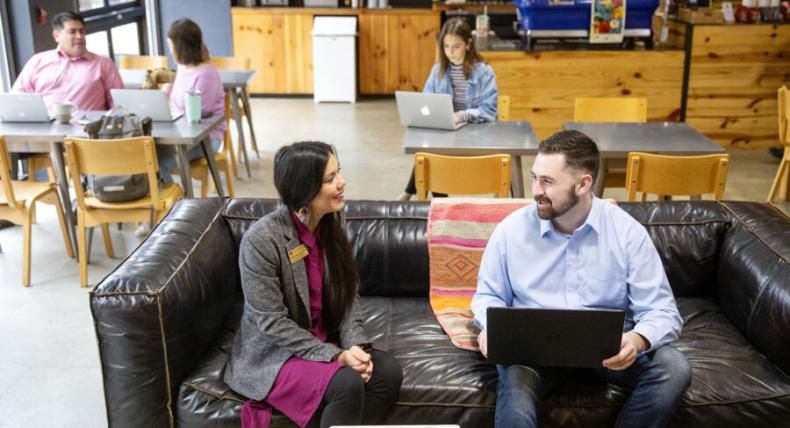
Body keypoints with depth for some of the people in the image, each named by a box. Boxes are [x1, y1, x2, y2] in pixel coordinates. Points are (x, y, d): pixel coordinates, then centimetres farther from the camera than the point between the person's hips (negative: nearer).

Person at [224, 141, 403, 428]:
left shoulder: (331, 225, -2)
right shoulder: (261, 239, -23)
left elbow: (348, 294, 2)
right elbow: (273, 322, -21)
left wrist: (355, 344, -14)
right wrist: (334, 355, -23)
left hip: (324, 340, 6)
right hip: (273, 353, -6)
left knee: (388, 372, -16)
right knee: (347, 384, -29)